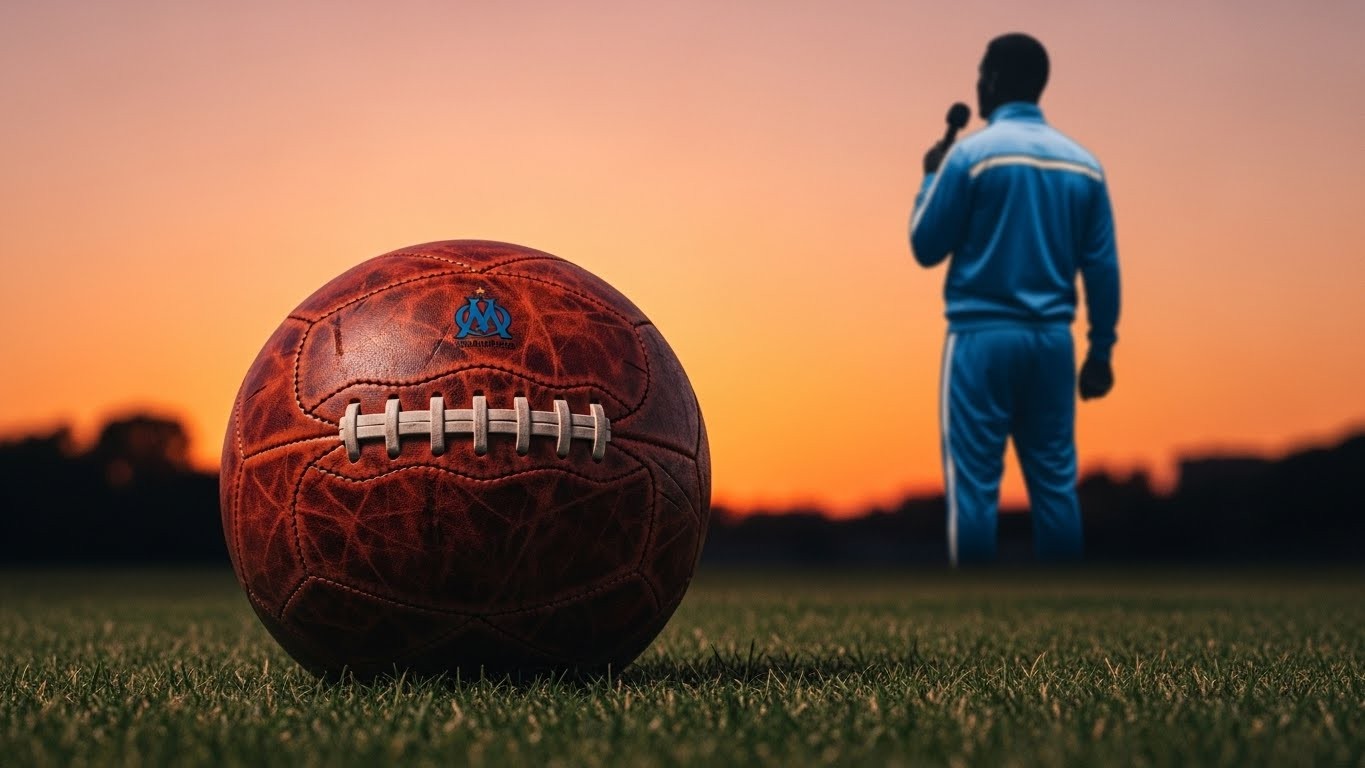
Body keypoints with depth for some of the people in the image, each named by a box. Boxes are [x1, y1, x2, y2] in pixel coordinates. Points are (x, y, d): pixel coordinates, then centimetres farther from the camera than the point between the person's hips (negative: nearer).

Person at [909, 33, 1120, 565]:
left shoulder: (972, 153, -7)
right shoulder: (1083, 163, 7)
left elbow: (926, 247, -1)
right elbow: (1103, 269, 6)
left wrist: (930, 178, 14)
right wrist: (1100, 351, 13)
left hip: (982, 337, -4)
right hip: (1051, 340, 4)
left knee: (974, 484, -1)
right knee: (1054, 481, 8)